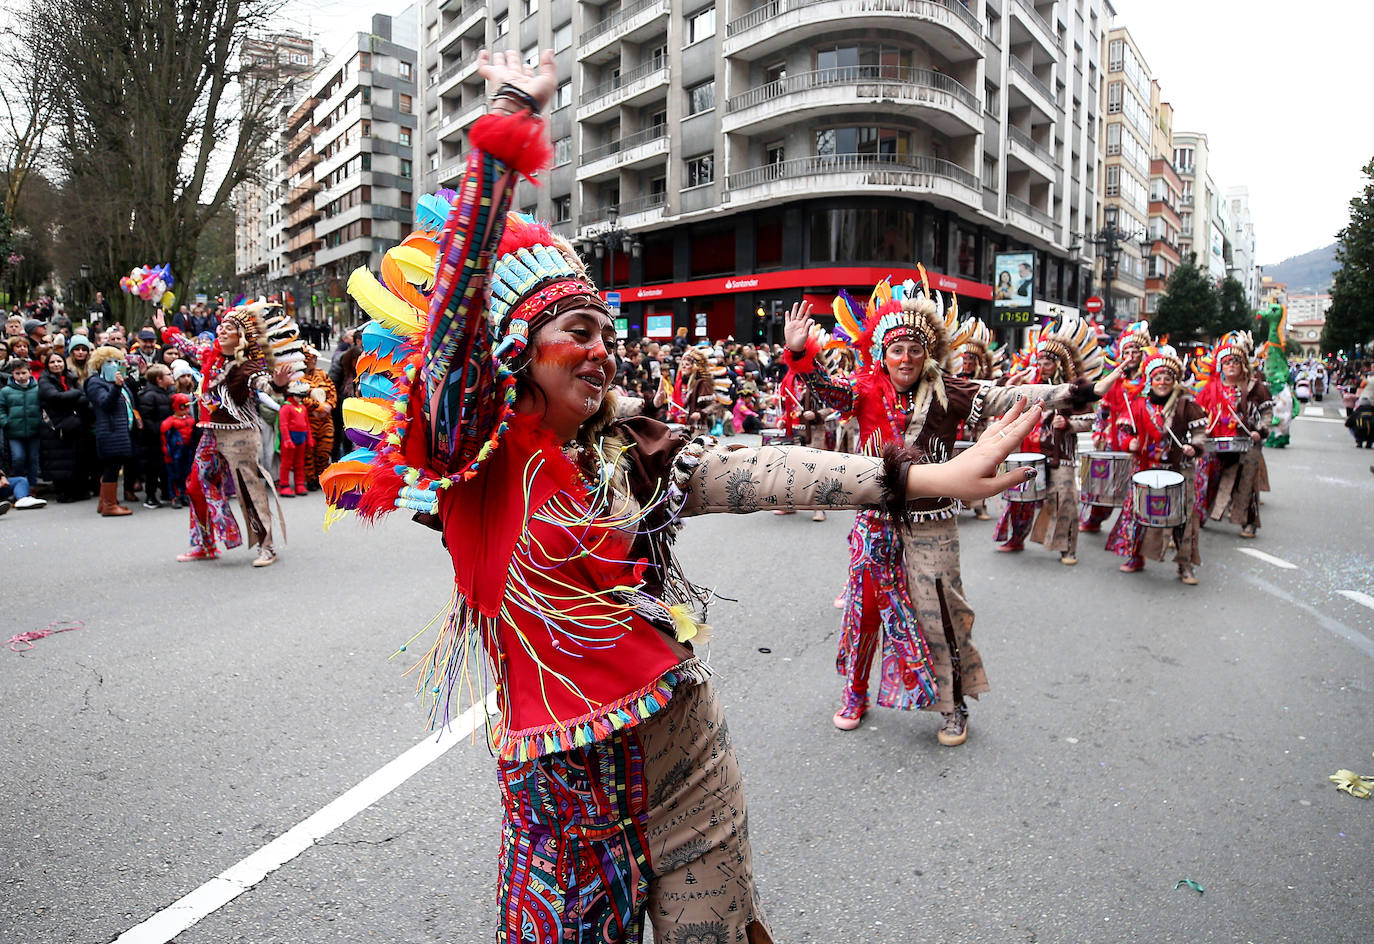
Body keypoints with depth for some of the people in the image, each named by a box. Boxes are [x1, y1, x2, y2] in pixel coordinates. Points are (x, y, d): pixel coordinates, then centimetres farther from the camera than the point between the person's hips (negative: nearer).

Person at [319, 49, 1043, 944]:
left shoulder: (639, 457, 2)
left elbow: (759, 474, -9)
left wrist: (924, 477, -19)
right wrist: (512, 122, -19)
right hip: (562, 777, -2)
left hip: (686, 758, 3)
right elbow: (459, 299, -18)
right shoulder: (479, 459, -8)